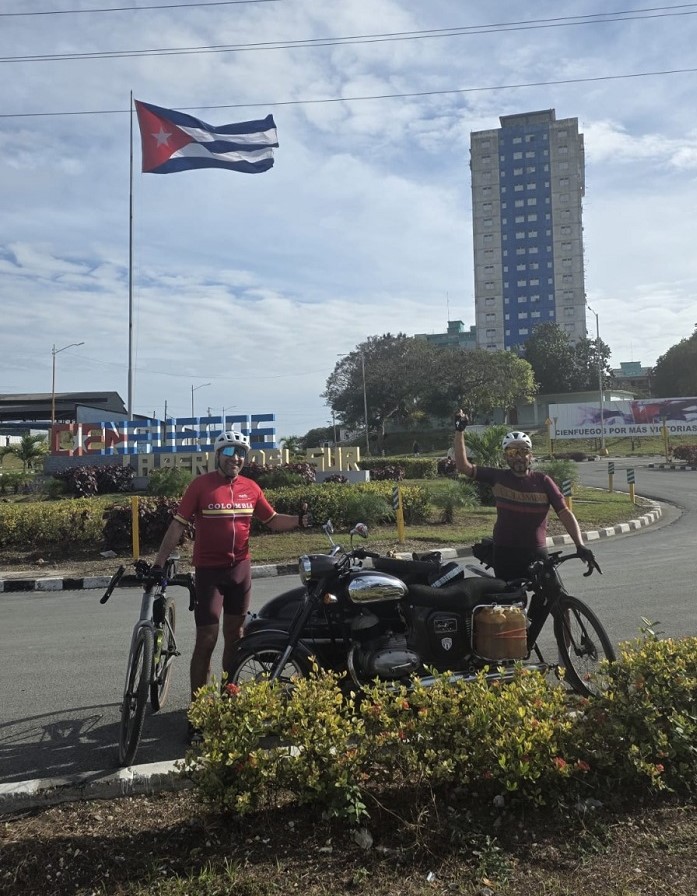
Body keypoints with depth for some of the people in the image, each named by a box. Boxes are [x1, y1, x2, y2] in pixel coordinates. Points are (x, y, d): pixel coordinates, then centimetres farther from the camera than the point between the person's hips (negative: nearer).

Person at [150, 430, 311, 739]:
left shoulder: (251, 488, 2)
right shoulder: (201, 485, -9)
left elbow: (273, 521, 9)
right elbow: (178, 525, -9)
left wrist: (299, 520, -10)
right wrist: (159, 563, -14)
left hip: (240, 568, 5)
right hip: (209, 570, -4)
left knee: (235, 635, 16)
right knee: (206, 640, -5)